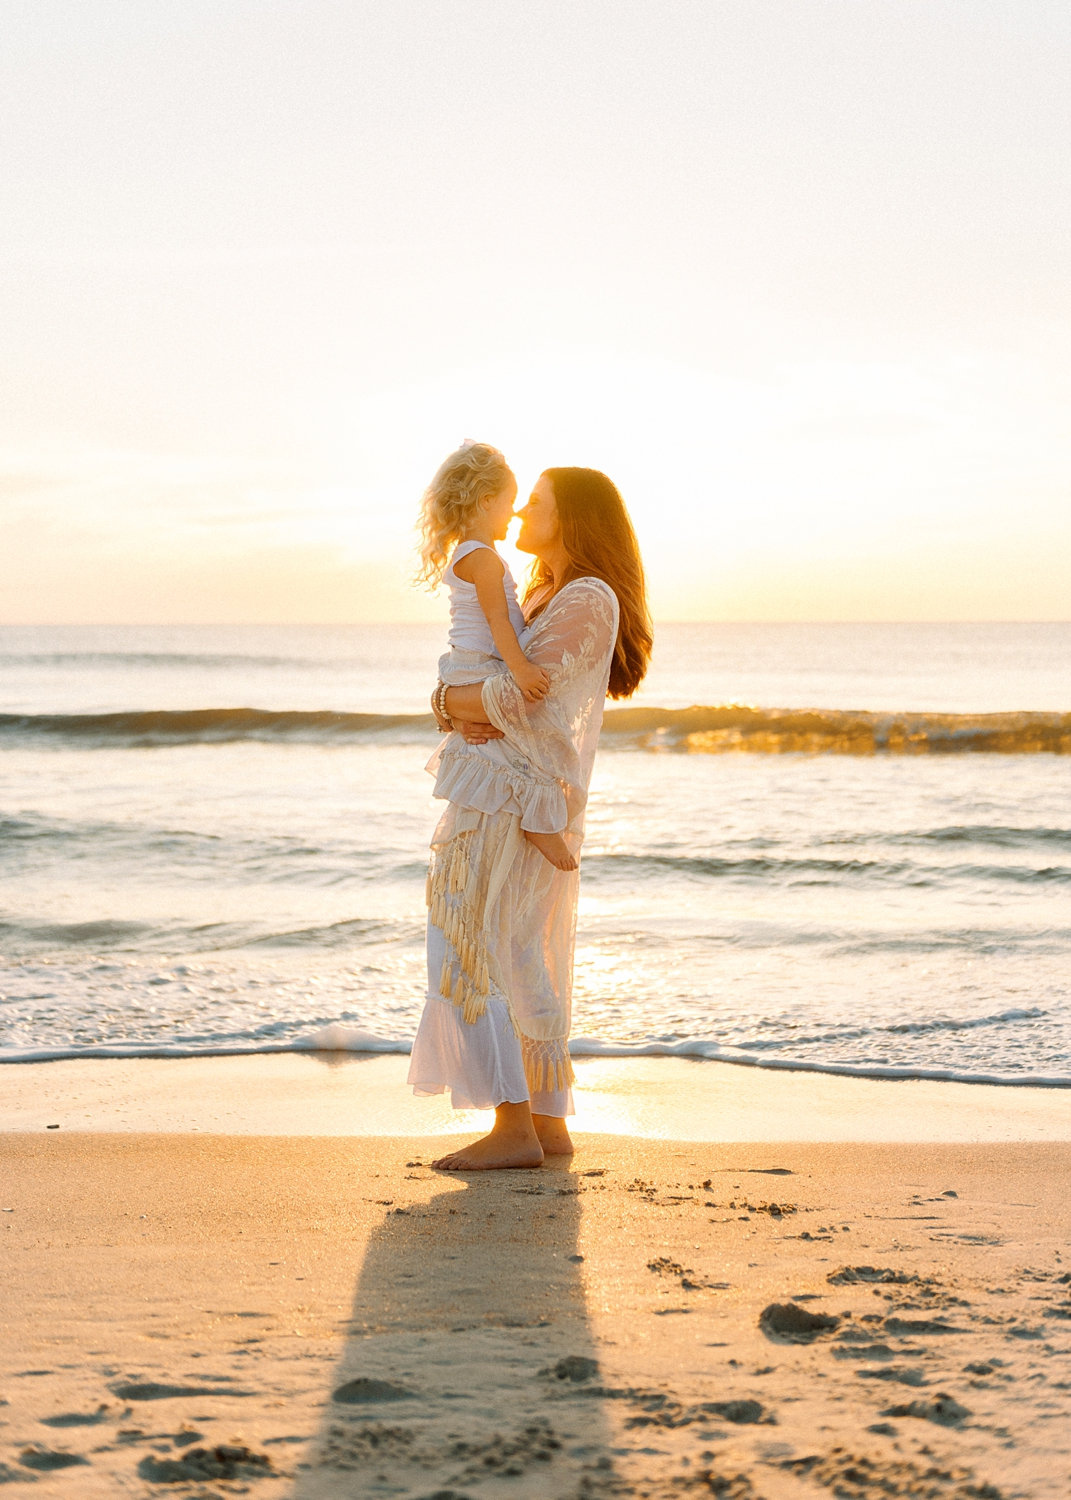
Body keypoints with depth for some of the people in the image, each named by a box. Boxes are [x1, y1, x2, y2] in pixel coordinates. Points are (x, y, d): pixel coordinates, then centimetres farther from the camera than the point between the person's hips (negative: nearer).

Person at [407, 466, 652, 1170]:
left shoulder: (588, 602, -12)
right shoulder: (541, 597, 20)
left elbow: (516, 694, -21)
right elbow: (491, 684, 18)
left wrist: (449, 697, -4)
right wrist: (462, 710, -4)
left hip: (514, 798, -10)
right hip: (499, 794, 10)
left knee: (478, 957, -10)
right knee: (524, 967, 11)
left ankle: (514, 1129, -10)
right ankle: (548, 1122, 15)